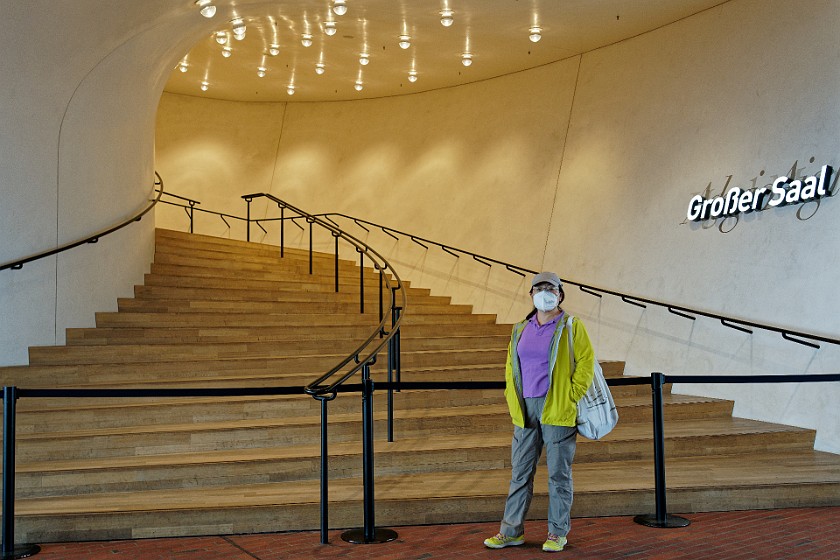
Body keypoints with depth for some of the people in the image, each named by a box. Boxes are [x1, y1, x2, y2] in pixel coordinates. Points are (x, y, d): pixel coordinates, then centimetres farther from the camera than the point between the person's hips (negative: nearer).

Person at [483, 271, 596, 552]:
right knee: (520, 472, 9)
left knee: (559, 473, 3)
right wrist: (513, 403, 9)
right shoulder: (520, 330, 14)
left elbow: (585, 362, -5)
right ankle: (512, 530, 17)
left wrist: (571, 397, -9)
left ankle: (558, 532, 13)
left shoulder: (571, 327, 0)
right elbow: (511, 368, 19)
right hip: (526, 410, 5)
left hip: (557, 410, -4)